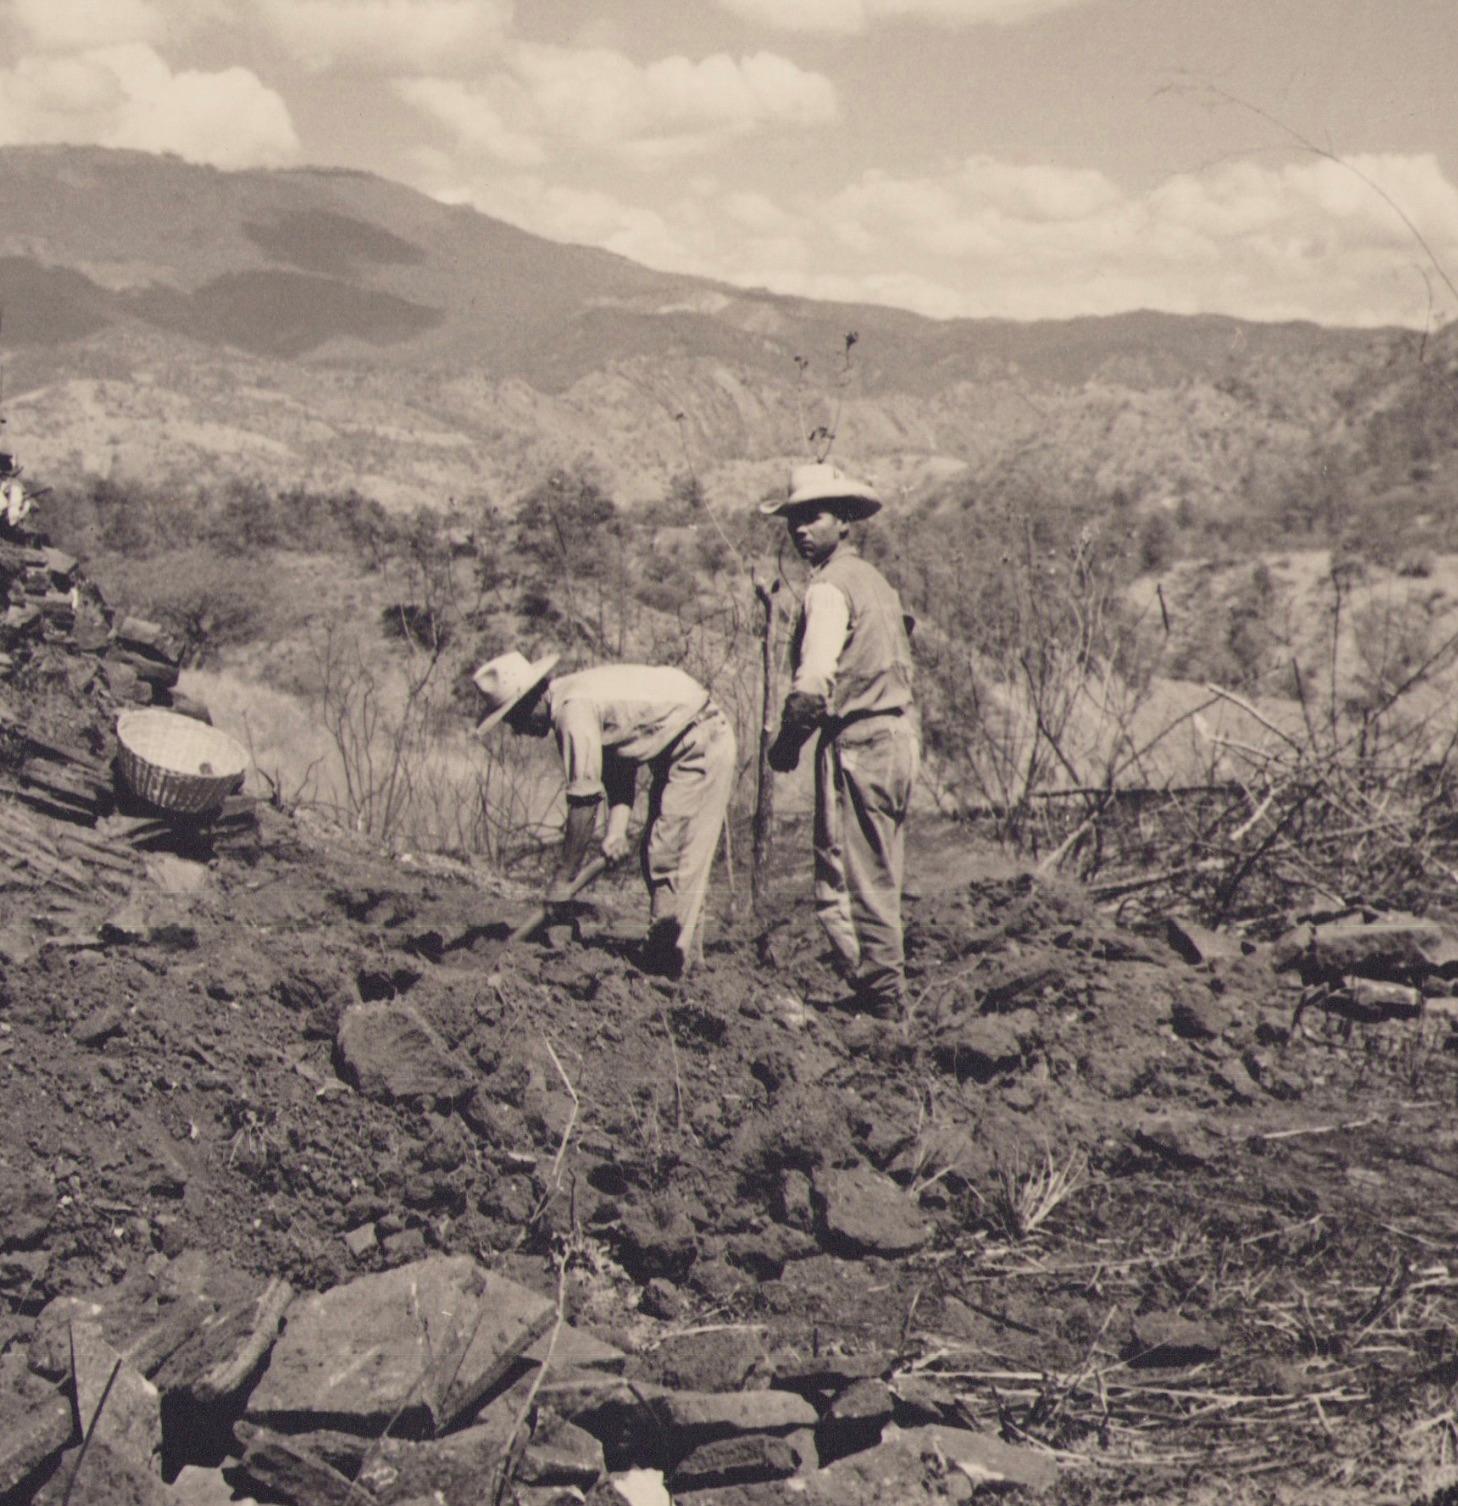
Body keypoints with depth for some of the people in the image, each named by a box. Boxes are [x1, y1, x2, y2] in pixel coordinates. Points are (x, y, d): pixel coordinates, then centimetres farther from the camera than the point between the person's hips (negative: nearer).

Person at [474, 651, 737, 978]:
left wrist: (562, 879, -16)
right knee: (656, 851, 12)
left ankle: (670, 962, -10)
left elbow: (584, 800, -22)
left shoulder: (573, 709, -22)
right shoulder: (577, 696, 8)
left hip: (701, 745, -10)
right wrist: (617, 827, -5)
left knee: (670, 855, -12)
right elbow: (619, 766, 10)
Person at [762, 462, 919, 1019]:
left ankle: (878, 997, 1)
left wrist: (786, 743, -7)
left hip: (856, 742, -9)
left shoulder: (830, 587, -12)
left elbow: (813, 684, -22)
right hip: (898, 737, 10)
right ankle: (887, 993, 22)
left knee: (849, 880, -2)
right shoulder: (872, 578, 17)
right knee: (881, 878, 15)